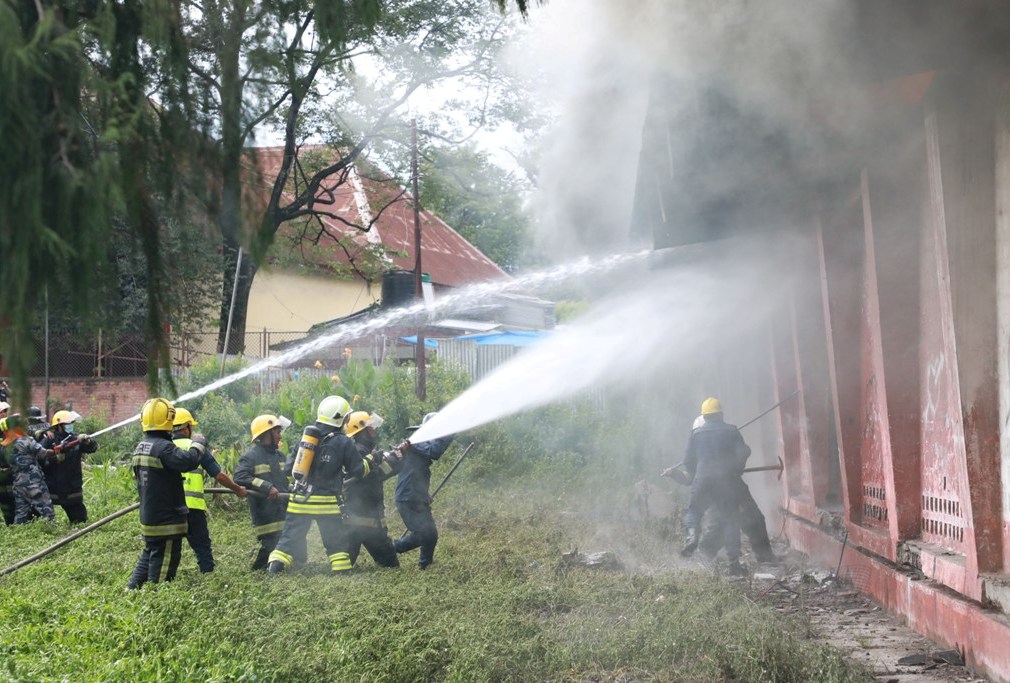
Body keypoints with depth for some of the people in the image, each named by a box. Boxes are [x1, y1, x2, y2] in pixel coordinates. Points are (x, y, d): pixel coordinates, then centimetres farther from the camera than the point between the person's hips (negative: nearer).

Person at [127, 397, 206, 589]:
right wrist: (198, 443, -15)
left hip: (148, 517, 9)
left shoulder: (140, 448, 10)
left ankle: (132, 590, 23)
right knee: (163, 562, -2)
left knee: (149, 555, 21)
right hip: (166, 521, -9)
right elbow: (189, 461, -32)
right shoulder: (163, 447, -21)